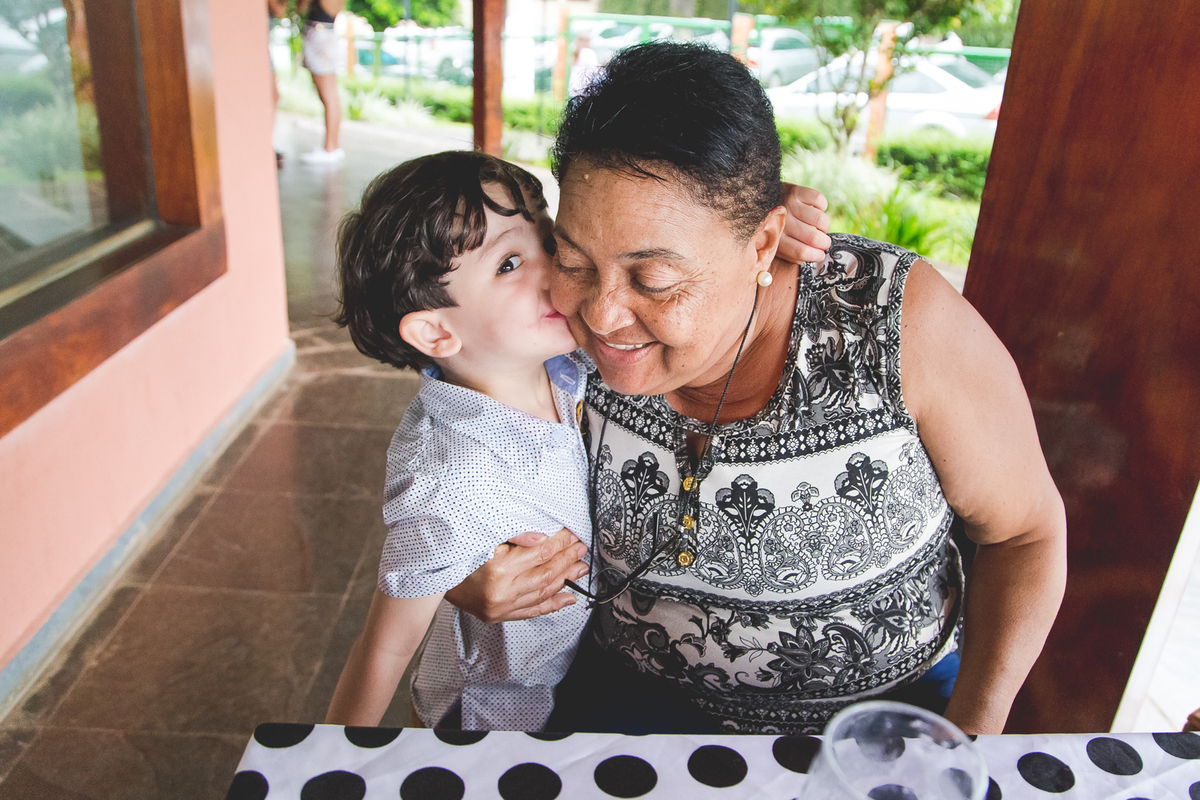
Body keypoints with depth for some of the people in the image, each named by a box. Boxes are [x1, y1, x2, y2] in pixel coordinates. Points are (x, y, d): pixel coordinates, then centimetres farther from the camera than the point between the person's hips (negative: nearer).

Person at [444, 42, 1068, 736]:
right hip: (645, 690, 0)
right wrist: (465, 580, -20)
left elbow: (1026, 529, -9)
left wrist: (973, 728, -16)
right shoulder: (571, 329, -17)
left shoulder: (906, 323, -24)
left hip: (890, 693, 2)